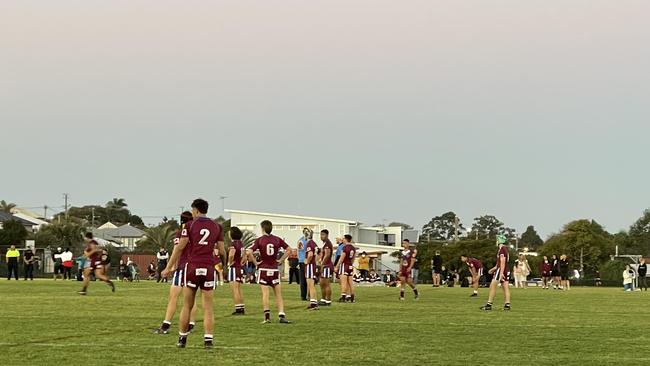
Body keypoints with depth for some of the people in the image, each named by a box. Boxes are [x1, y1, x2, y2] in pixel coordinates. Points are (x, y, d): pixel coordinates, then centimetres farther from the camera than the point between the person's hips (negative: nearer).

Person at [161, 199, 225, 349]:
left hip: (192, 267, -1)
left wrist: (169, 267, 0)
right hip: (209, 269, 1)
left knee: (187, 306, 8)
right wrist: (224, 264, 26)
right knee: (208, 308, 3)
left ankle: (182, 338, 15)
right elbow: (221, 251, 6)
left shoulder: (189, 225, 0)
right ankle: (208, 339, -5)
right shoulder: (217, 227, 8)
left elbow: (180, 248, -4)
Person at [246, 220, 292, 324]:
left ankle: (267, 316, -4)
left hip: (263, 269, -2)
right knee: (278, 294, 6)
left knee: (265, 294, -1)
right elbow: (289, 249, 8)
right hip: (274, 269, 2)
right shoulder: (277, 239, 3)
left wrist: (255, 262, -6)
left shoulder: (259, 240, -6)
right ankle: (281, 316, -1)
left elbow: (249, 252, -17)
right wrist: (281, 260, 9)